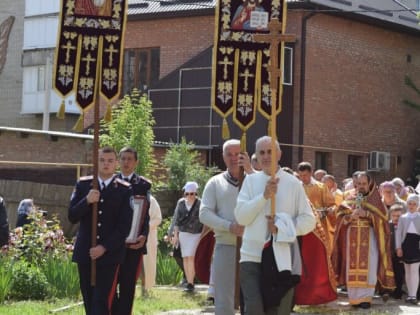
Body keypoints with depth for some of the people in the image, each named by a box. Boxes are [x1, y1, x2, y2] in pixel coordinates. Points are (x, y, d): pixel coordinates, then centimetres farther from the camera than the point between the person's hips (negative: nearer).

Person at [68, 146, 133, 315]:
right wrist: (87, 201, -16)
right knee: (89, 301, 8)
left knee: (101, 301, -12)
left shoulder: (124, 190, -1)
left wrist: (104, 248, -13)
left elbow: (124, 226, -5)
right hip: (85, 252, 3)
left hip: (110, 253, -3)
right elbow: (72, 217, 2)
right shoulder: (83, 184, 6)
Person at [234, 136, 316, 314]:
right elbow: (241, 217, -4)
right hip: (252, 257, 0)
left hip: (282, 260, 0)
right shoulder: (250, 181, 6)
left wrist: (281, 227, -12)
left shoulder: (293, 184, 2)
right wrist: (264, 196, -14)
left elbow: (309, 220, 2)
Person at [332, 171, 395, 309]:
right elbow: (340, 218, 7)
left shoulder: (375, 200, 8)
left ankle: (366, 297, -8)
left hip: (369, 238, -2)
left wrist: (366, 214, -14)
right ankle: (355, 297, 2)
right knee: (353, 268, -2)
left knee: (368, 268, -9)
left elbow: (383, 216, -3)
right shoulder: (350, 200, 14)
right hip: (352, 239, 2)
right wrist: (351, 216, -12)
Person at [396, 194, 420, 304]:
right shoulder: (403, 217, 10)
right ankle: (410, 294, 13)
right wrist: (398, 247, -4)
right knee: (407, 271, 7)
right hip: (406, 244, 3)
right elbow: (398, 232, 6)